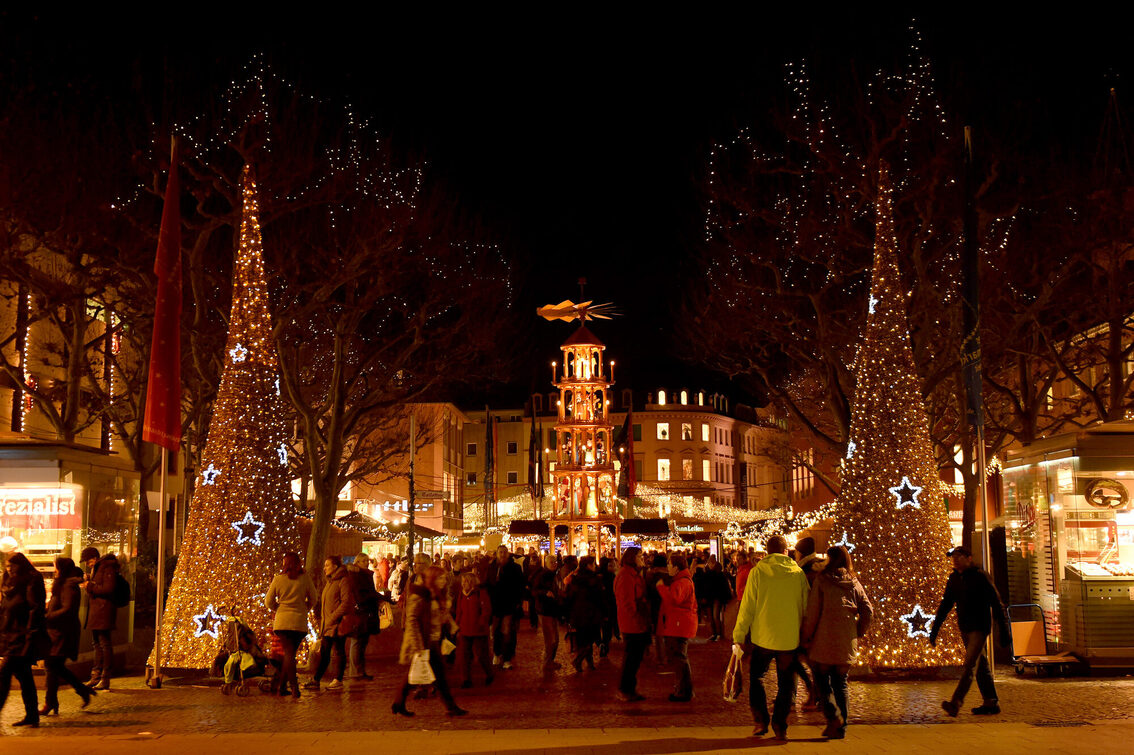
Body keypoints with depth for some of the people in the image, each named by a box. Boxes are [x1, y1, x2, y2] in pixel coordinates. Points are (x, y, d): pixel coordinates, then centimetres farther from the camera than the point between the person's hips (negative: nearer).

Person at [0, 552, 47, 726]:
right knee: (24, 677, 10)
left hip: (22, 638, -9)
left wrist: (30, 636, -20)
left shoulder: (32, 583, -10)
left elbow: (36, 610, -15)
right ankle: (32, 716, 14)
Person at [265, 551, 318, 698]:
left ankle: (294, 686, -10)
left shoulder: (278, 579, 0)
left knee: (288, 654, -1)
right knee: (290, 654, 12)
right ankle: (281, 684, 15)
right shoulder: (305, 578, 1)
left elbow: (268, 602, 7)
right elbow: (314, 599, 8)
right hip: (300, 621, 1)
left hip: (282, 621, -1)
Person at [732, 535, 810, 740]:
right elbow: (805, 606, 6)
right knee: (786, 683, 11)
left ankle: (761, 721, 9)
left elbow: (747, 606, -3)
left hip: (763, 637, -1)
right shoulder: (798, 573, -2)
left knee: (755, 677, 16)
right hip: (790, 638, 1)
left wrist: (739, 634, 5)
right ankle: (780, 726, 9)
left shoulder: (757, 572, -6)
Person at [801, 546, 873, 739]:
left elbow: (812, 612, -7)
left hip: (825, 640, -4)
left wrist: (806, 637, 1)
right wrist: (858, 633, 13)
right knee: (841, 683, 12)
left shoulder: (821, 580, -5)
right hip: (847, 643, 4)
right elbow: (868, 610, 3)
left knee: (822, 679, 7)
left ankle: (833, 715, -14)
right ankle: (841, 727, 11)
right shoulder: (854, 583, 6)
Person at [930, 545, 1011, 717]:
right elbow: (945, 605, 15)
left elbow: (997, 604, -8)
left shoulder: (980, 576, -9)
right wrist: (934, 629, 11)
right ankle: (991, 703, 19)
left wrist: (1004, 631, -10)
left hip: (979, 628, -7)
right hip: (965, 628, 7)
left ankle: (955, 703, -25)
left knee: (969, 665, -15)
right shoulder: (954, 578, 10)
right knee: (981, 666, 12)